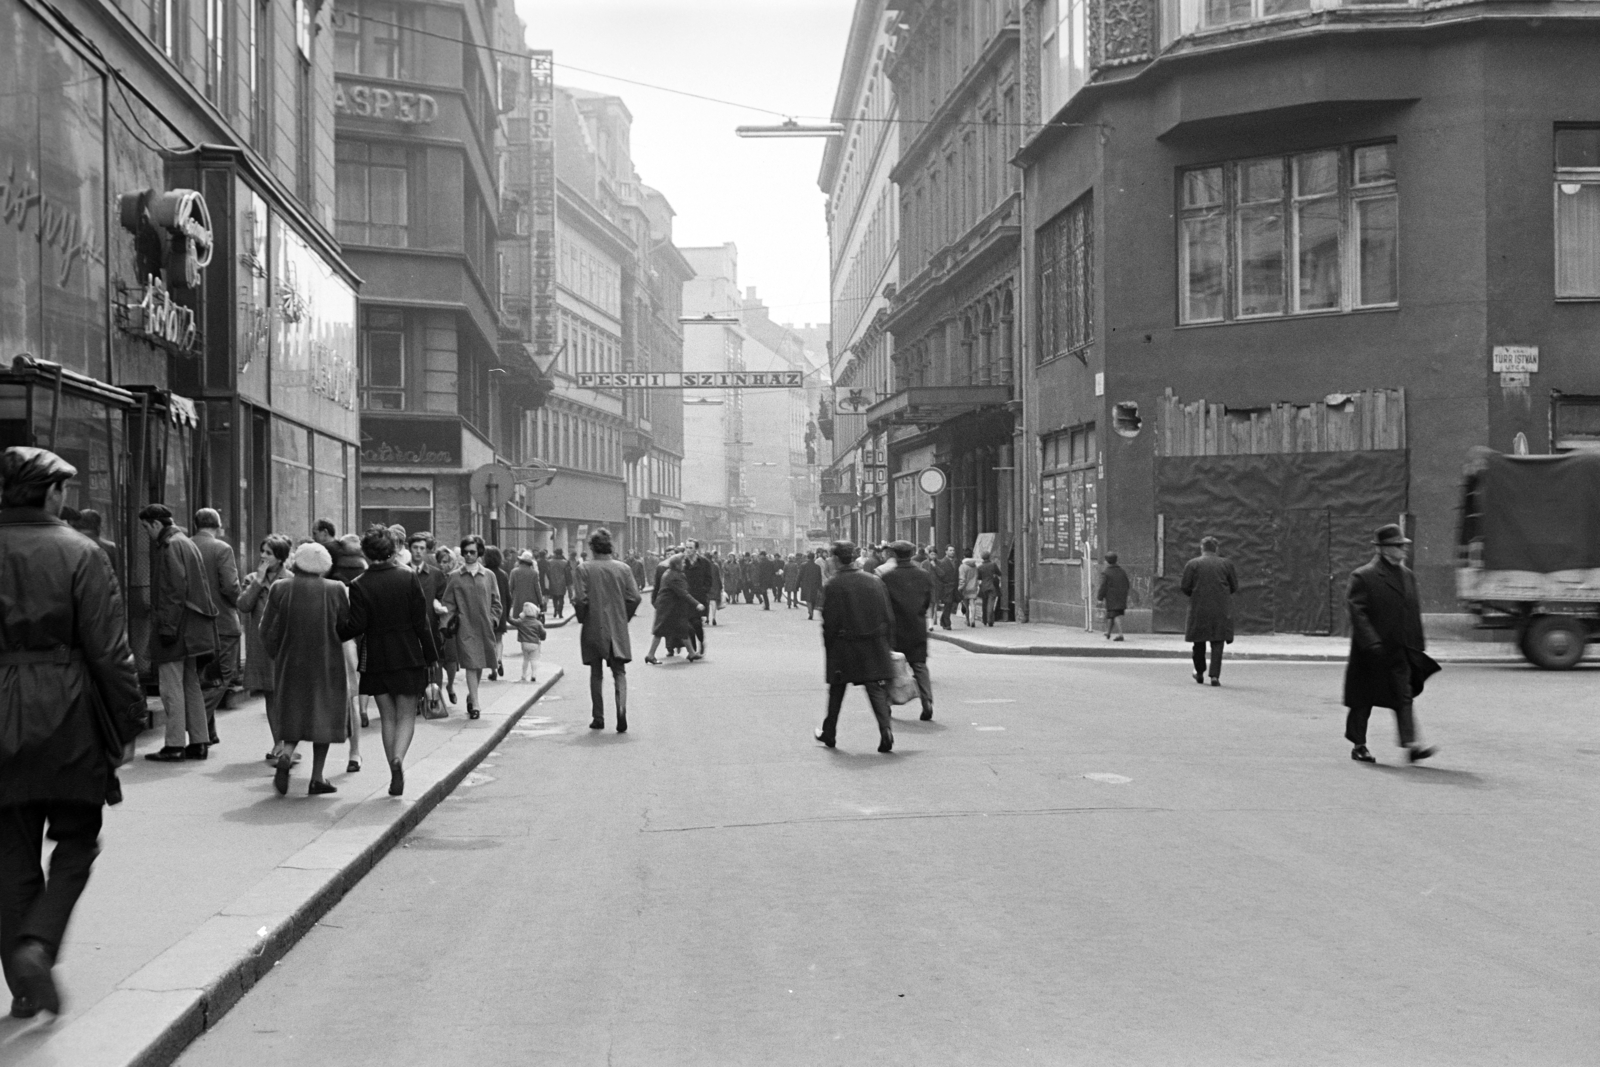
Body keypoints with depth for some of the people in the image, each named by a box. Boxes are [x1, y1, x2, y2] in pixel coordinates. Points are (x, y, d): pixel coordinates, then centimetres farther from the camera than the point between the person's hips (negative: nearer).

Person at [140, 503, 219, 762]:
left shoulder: (170, 546, -12)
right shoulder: (186, 543, 17)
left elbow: (175, 589, -19)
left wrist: (167, 626, -19)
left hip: (176, 625, -10)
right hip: (191, 628, 10)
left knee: (171, 686, -5)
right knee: (191, 685, 13)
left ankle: (174, 745, -3)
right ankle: (199, 742, 15)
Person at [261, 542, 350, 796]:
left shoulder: (280, 589, -6)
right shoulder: (336, 590, -9)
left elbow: (268, 631, -3)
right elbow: (347, 627, -2)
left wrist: (278, 656, 13)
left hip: (290, 663, 1)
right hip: (328, 665, -1)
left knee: (294, 714, 18)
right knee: (323, 715, 10)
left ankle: (286, 754, -10)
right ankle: (318, 777, 9)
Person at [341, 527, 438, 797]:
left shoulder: (359, 585, -8)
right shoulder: (409, 577, -6)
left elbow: (356, 626, -11)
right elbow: (421, 620, -5)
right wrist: (430, 655, 1)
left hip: (376, 658, 0)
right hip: (408, 656, 0)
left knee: (387, 717, 12)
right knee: (406, 714, 8)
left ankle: (395, 773, 12)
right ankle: (398, 758, -18)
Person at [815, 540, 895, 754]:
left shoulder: (832, 586, -9)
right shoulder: (874, 581, 1)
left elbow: (829, 622, -8)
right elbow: (888, 616, 3)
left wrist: (829, 649, 3)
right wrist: (888, 645, 10)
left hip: (843, 648, -2)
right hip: (875, 647, 2)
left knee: (836, 690, 15)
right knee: (877, 690, 2)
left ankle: (829, 733, 26)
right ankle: (885, 732, -13)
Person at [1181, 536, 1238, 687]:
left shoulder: (1192, 564, -1)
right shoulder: (1227, 564, 3)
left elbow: (1185, 587, -4)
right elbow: (1234, 587, 5)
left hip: (1199, 608, 0)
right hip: (1221, 610, 0)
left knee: (1199, 642, 14)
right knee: (1217, 643, 1)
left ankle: (1200, 673, 24)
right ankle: (1215, 675, -9)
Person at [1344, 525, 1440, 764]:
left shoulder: (1408, 576, 13)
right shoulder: (1363, 577, -8)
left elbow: (1415, 612, 19)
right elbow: (1357, 611, -14)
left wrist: (1418, 643, 14)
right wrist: (1371, 642, -23)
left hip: (1401, 652, 5)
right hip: (1371, 654, -5)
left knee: (1404, 697, -4)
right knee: (1363, 699, 5)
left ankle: (1411, 744, -10)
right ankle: (1359, 745, 18)